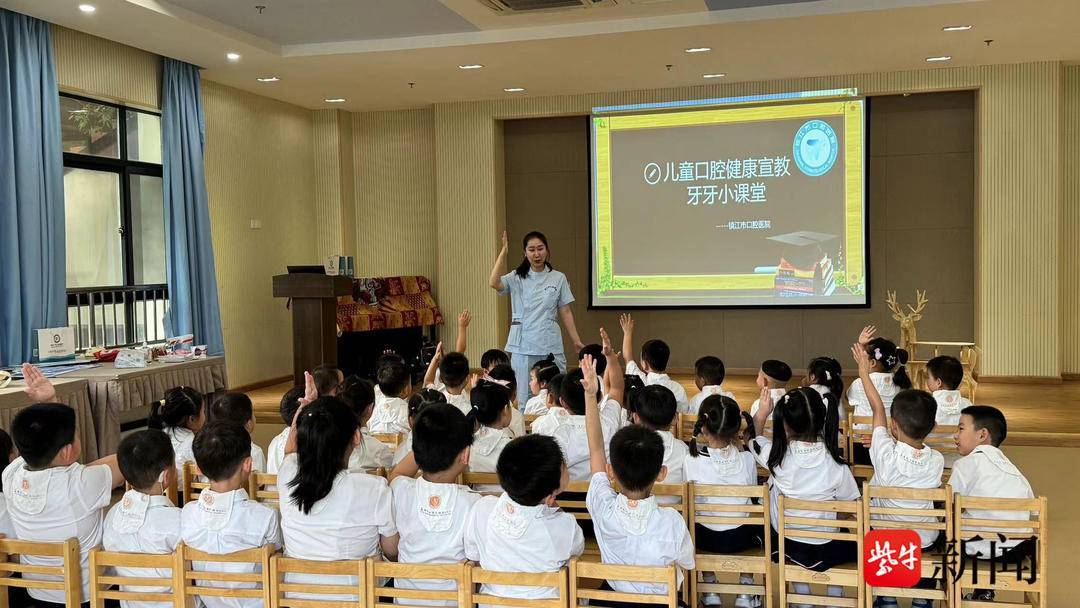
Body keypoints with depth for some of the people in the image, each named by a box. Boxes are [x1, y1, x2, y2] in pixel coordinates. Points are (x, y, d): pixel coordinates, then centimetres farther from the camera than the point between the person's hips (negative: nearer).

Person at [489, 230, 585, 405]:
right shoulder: (516, 278, 5)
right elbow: (494, 283, -14)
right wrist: (503, 251, -14)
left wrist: (576, 341, 4)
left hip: (550, 345, 0)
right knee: (524, 397, 2)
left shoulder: (558, 278, 7)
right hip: (523, 345, 0)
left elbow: (565, 312, 8)